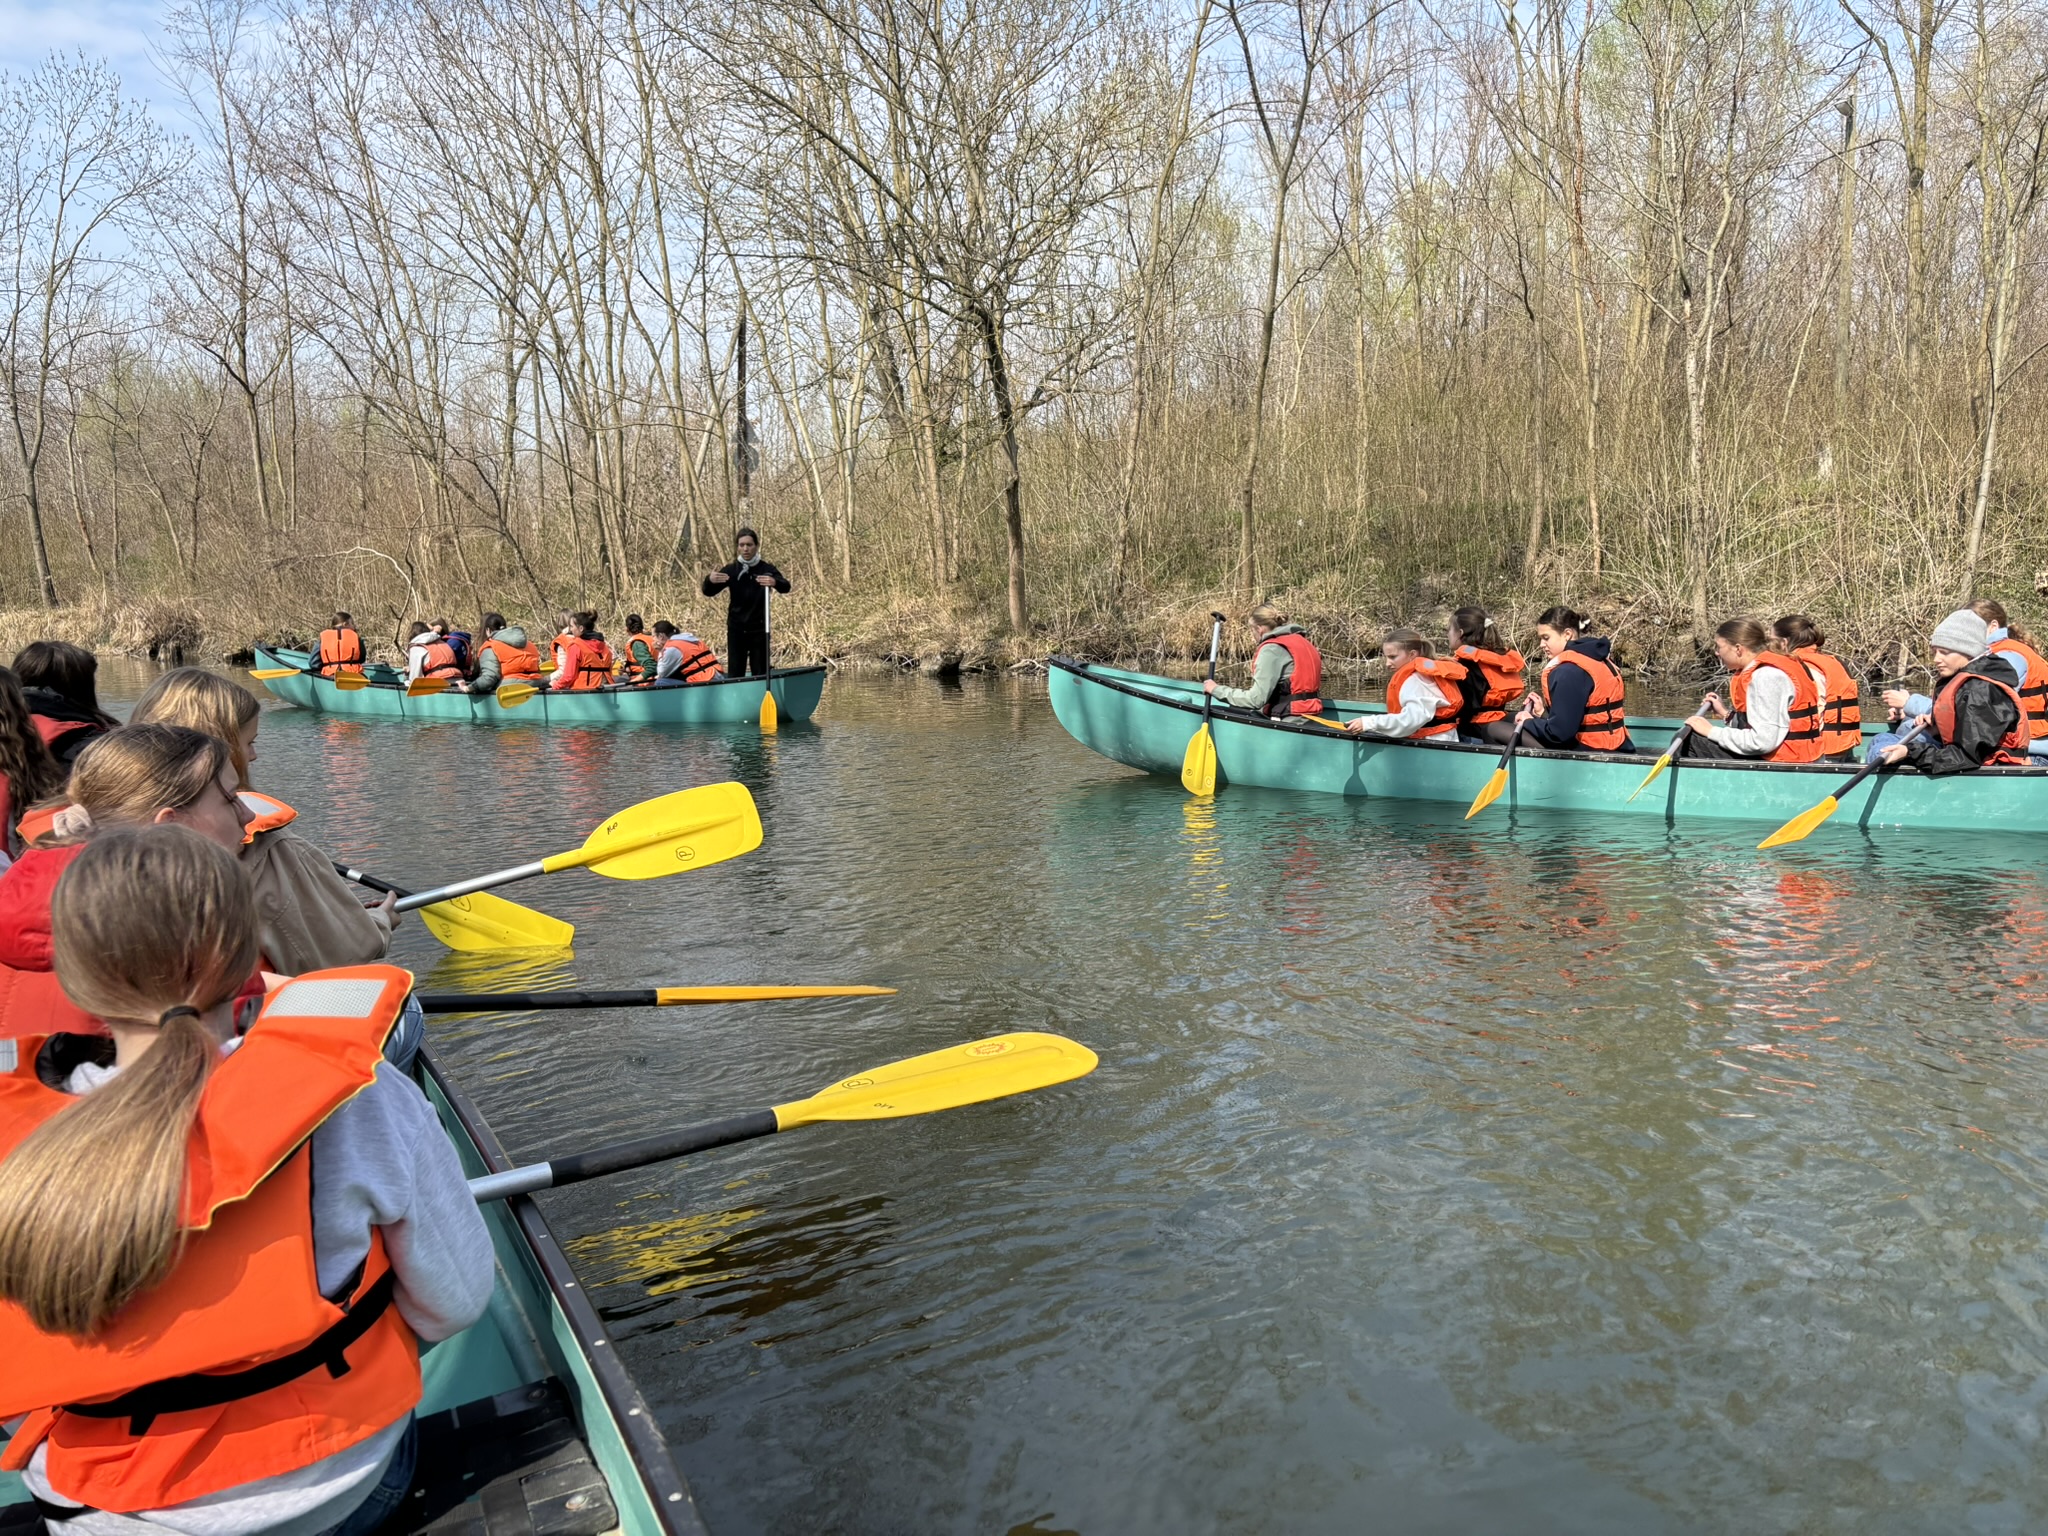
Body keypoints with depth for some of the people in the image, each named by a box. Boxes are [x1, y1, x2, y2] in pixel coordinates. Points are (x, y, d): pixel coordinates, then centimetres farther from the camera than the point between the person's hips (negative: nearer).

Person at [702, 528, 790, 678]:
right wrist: (710, 580, -29)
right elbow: (708, 592, -5)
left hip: (759, 630, -1)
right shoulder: (731, 570, 0)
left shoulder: (766, 569, -4)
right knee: (735, 675, 3)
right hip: (736, 629, 1)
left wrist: (775, 582, -44)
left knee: (760, 674, 2)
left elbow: (786, 587, -19)